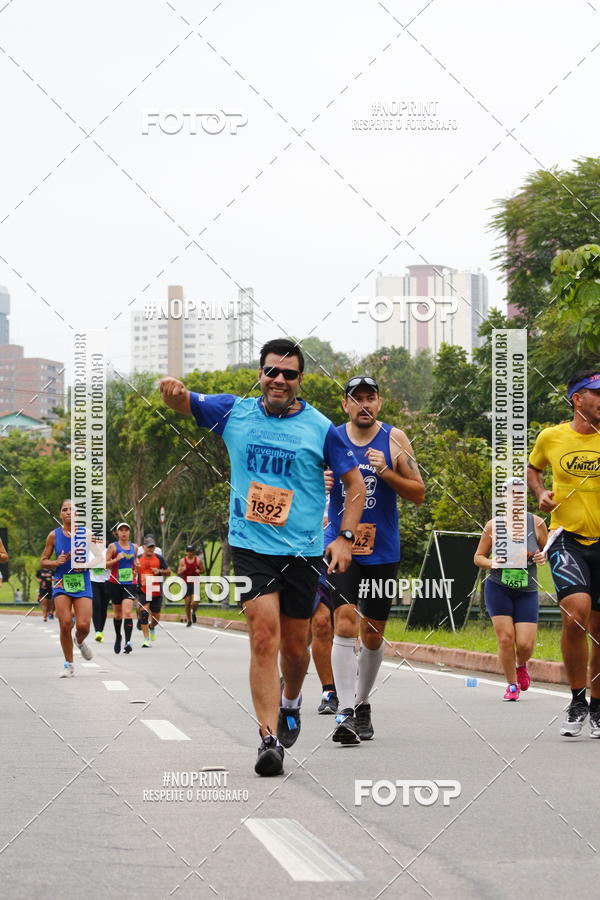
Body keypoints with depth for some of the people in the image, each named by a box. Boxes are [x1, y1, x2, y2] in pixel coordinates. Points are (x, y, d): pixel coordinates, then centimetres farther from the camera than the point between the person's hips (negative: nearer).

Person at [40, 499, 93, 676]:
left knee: (83, 625, -11)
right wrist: (56, 562, -12)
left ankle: (80, 642, 28)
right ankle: (69, 665, 4)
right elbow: (43, 561, 7)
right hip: (61, 583, 0)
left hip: (82, 583, 0)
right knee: (65, 624, -12)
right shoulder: (54, 535, 1)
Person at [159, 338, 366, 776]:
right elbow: (183, 403, 4)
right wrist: (175, 391, -22)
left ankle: (290, 703, 43)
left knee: (294, 645, 10)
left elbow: (355, 483, 4)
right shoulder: (235, 412, 3)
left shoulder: (320, 428, -2)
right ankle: (270, 739, -17)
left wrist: (344, 537, -7)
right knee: (264, 635, -15)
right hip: (251, 544, 0)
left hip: (302, 550, 0)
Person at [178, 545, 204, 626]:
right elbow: (179, 573, 4)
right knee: (187, 603, 3)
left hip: (195, 584, -1)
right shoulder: (182, 561, 2)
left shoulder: (198, 560, 0)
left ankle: (193, 612, 20)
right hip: (186, 584, 1)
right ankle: (189, 621, 19)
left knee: (194, 603, -14)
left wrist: (199, 571, -13)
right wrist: (182, 570, -18)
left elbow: (203, 570, 9)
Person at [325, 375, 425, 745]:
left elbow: (419, 494, -1)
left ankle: (362, 704, 30)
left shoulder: (394, 439, -1)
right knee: (345, 623, -17)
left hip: (382, 550, 1)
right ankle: (345, 712, -20)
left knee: (373, 635, 10)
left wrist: (385, 472, -16)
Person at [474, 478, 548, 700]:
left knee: (525, 644, -6)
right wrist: (492, 563, -16)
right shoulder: (493, 525, -4)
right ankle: (512, 685, 11)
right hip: (498, 589, -1)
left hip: (527, 592, 1)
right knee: (506, 638, -9)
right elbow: (478, 557, 6)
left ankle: (521, 666, 31)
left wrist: (543, 558, -11)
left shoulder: (536, 523, -2)